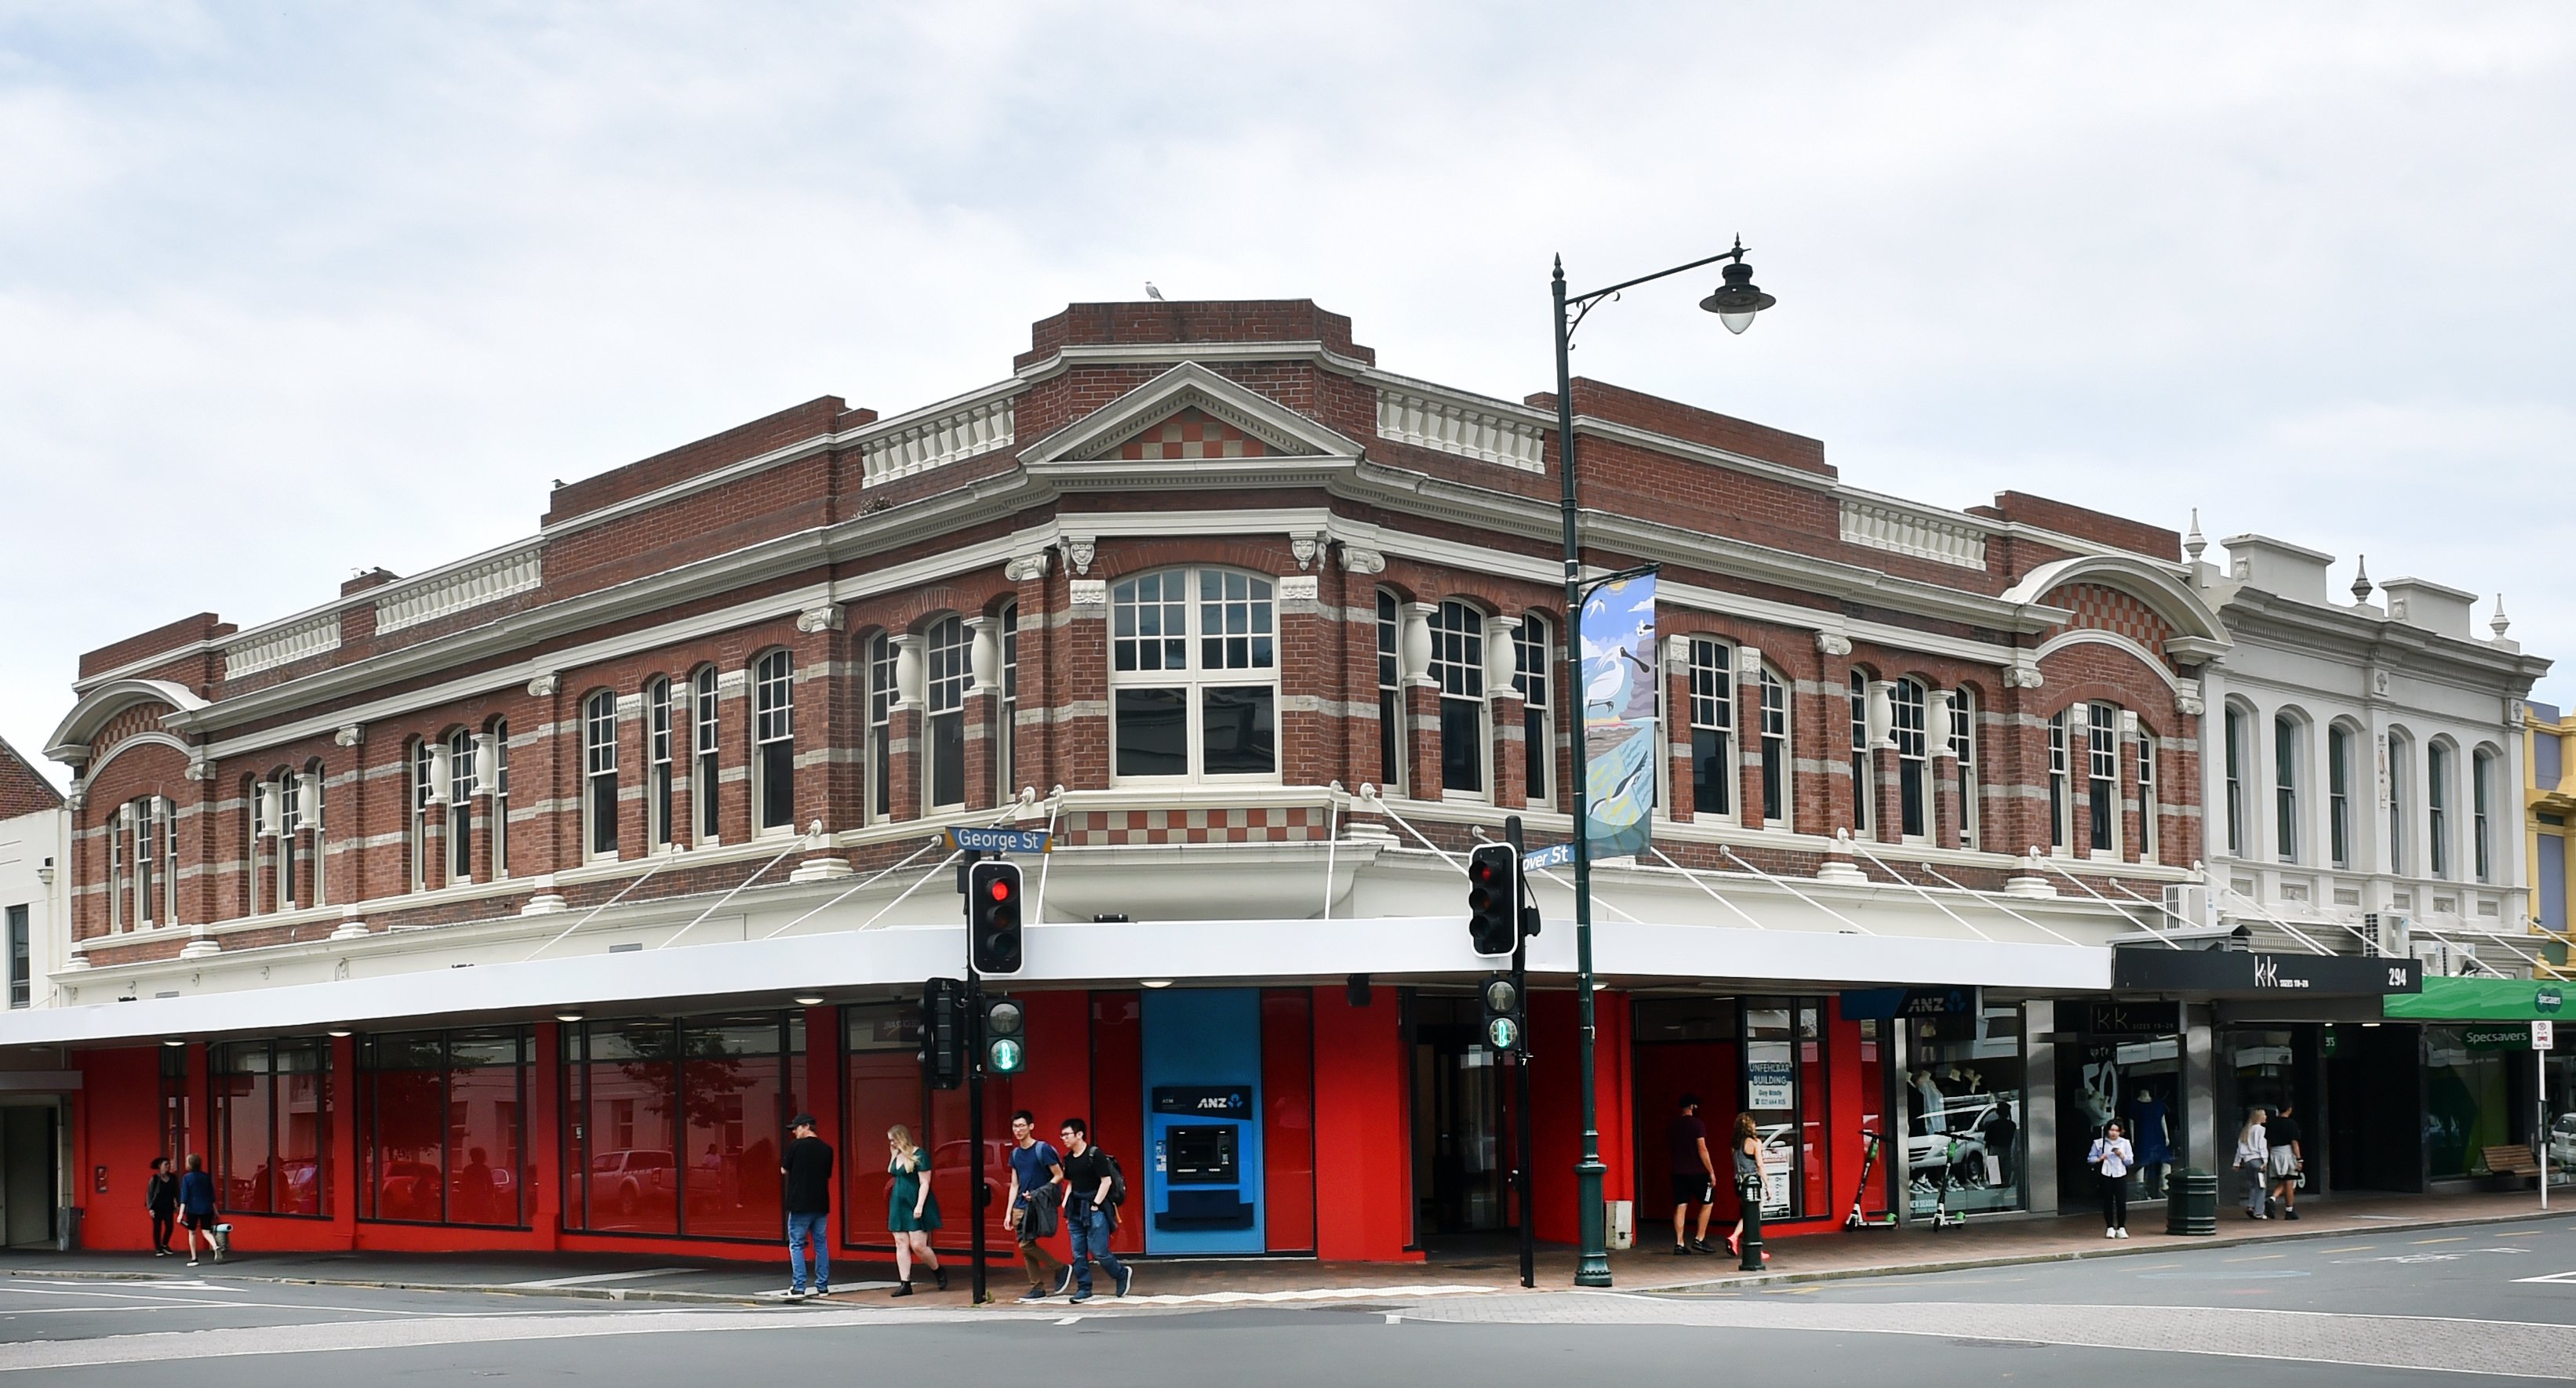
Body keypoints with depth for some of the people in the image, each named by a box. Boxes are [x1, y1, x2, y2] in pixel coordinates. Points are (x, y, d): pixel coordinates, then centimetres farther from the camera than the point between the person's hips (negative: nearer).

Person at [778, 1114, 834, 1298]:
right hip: (821, 1204, 5)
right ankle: (823, 1286, 12)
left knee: (796, 1244, 1)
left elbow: (784, 1170, 0)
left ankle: (798, 1287, -6)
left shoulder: (796, 1146, -8)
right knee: (821, 1244, 11)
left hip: (800, 1204, -4)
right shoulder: (826, 1149, 5)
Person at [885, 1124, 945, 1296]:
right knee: (901, 1244, 2)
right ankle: (905, 1284, 3)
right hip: (898, 1204, 7)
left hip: (915, 1206, -7)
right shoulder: (895, 1157, 12)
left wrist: (919, 1206, -19)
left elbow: (924, 1183, -13)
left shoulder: (918, 1156, -11)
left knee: (918, 1245, -9)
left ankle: (939, 1272, 14)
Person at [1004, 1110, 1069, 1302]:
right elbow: (1014, 1185, 15)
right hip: (1020, 1206, 7)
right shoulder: (1015, 1154, 11)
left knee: (1027, 1245, -14)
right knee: (1025, 1247, 4)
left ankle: (1061, 1269, 2)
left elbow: (1059, 1175, -7)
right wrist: (1008, 1212, 10)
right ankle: (1038, 1288, 10)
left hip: (1038, 1206, -7)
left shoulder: (1043, 1149, -9)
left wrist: (1037, 1193, -14)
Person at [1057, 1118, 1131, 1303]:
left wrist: (1095, 1205, -14)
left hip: (1094, 1210, -7)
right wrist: (1066, 1205, 10)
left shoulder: (1095, 1154, -10)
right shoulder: (1068, 1158, 11)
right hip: (1075, 1211, 7)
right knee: (1078, 1254, 4)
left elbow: (1106, 1181, -12)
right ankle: (1084, 1289, 11)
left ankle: (1122, 1274, 15)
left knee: (1098, 1251, -8)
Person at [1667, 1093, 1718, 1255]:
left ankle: (1679, 1244, 0)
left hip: (1678, 1172, 5)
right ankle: (1699, 1240, 5)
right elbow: (1702, 1149, -15)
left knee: (1680, 1206, 5)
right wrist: (1711, 1171, -11)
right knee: (1707, 1203, 10)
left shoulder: (1673, 1125, 7)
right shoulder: (1697, 1124, -11)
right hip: (1697, 1172, -5)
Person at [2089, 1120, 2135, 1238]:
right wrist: (2099, 1159, -14)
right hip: (2106, 1175, -1)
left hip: (2120, 1175, 1)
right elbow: (2090, 1159, 5)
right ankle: (2110, 1228, 9)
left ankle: (2121, 1228, 7)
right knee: (2108, 1202, 1)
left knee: (2122, 1202, -3)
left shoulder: (2125, 1143, 8)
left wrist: (2122, 1156, -12)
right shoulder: (2099, 1143, 4)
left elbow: (2130, 1161, 6)